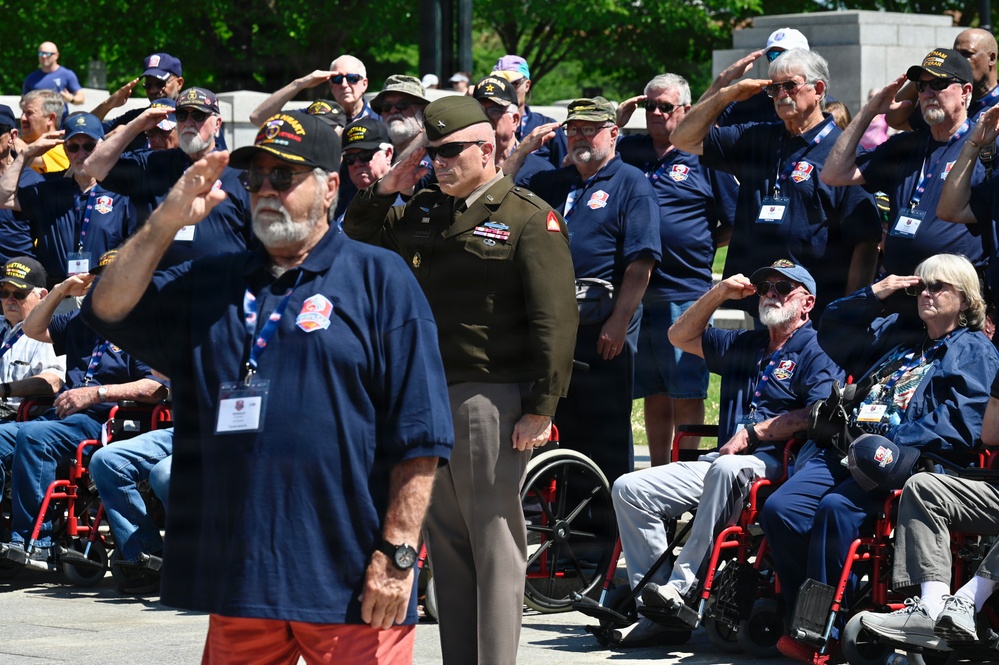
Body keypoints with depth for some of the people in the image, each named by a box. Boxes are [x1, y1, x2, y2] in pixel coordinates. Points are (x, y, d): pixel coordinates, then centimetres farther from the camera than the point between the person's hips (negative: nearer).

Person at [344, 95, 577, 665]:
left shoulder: (530, 218, -5)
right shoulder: (426, 212, 15)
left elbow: (555, 319, -11)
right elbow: (358, 235, 29)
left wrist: (541, 409, -16)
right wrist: (386, 190, 9)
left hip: (492, 397, -7)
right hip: (428, 394, 7)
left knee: (494, 542, -5)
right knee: (446, 542, 9)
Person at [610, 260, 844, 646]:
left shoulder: (815, 351, 3)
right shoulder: (744, 346, 28)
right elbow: (680, 337, 29)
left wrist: (753, 433, -14)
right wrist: (719, 294, 15)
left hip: (773, 465, -8)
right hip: (721, 461, 8)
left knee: (726, 470, -42)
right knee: (629, 489, -9)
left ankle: (683, 586, -42)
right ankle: (653, 602, -19)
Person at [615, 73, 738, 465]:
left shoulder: (703, 157, 4)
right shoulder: (627, 150, 12)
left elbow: (734, 224, 8)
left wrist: (700, 246, -2)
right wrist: (616, 122, 5)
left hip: (685, 293, -4)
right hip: (635, 292, 4)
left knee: (686, 395, -2)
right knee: (654, 396, 11)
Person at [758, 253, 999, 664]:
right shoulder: (896, 334, 29)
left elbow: (958, 422, -7)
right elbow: (831, 333, 36)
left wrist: (893, 443, -17)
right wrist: (874, 294, 23)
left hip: (911, 457, -7)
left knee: (836, 509, -33)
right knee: (779, 509, -19)